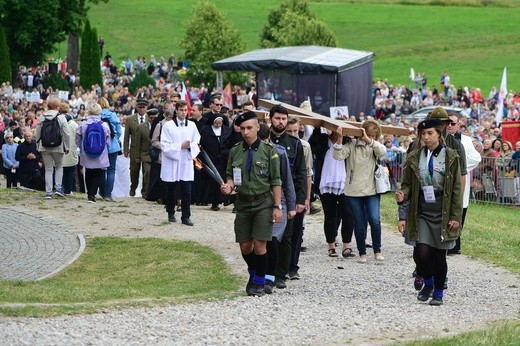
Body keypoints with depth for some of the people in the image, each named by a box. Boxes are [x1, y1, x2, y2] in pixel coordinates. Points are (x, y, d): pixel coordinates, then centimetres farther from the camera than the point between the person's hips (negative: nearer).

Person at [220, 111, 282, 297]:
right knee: (245, 246, 6)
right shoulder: (235, 151, 5)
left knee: (259, 244, -7)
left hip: (263, 203, -3)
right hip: (243, 203, 3)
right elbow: (230, 176, 13)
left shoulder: (268, 151, -4)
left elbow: (276, 182, -3)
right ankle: (253, 274, 32)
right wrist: (229, 186, -11)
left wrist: (277, 206, -7)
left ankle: (259, 282, 9)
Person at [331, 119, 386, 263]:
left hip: (372, 190, 1)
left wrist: (368, 139, -25)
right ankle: (362, 253, 17)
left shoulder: (375, 146, 5)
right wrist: (339, 139, -28)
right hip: (354, 191, -1)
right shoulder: (352, 145, -2)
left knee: (374, 220, -12)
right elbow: (338, 155, -15)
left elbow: (382, 151, -17)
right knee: (359, 223, 5)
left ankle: (377, 251, 3)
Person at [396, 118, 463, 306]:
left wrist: (455, 217, -7)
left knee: (439, 255, 3)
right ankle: (428, 283, 21)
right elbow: (407, 183, 11)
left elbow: (456, 189, -3)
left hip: (442, 213, -2)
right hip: (421, 213, 2)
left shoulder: (450, 157, -3)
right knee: (423, 252, -7)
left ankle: (438, 292, 19)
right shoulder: (415, 157, 5)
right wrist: (402, 194, -13)